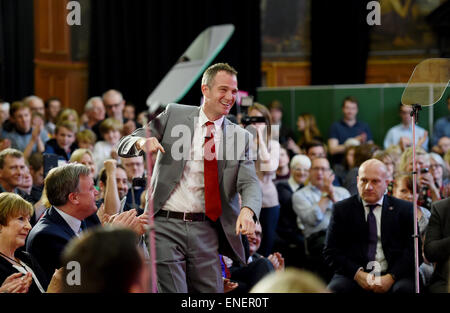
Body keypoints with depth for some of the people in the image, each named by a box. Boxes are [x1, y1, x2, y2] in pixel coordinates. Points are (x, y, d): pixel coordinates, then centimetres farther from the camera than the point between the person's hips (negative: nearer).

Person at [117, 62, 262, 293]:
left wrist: (247, 210, -24)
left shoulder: (240, 136, 9)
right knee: (172, 291, -9)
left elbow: (249, 183, -1)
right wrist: (142, 142, -21)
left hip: (206, 230, 2)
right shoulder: (174, 115, 5)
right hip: (166, 225, -2)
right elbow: (124, 146, 4)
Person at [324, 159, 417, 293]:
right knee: (335, 288, -32)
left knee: (406, 288, -33)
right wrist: (357, 273, -11)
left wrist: (391, 277, -13)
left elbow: (413, 251, 4)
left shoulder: (405, 209, 10)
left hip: (393, 275, 0)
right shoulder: (341, 209, 11)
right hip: (352, 276, 0)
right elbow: (331, 252, 5)